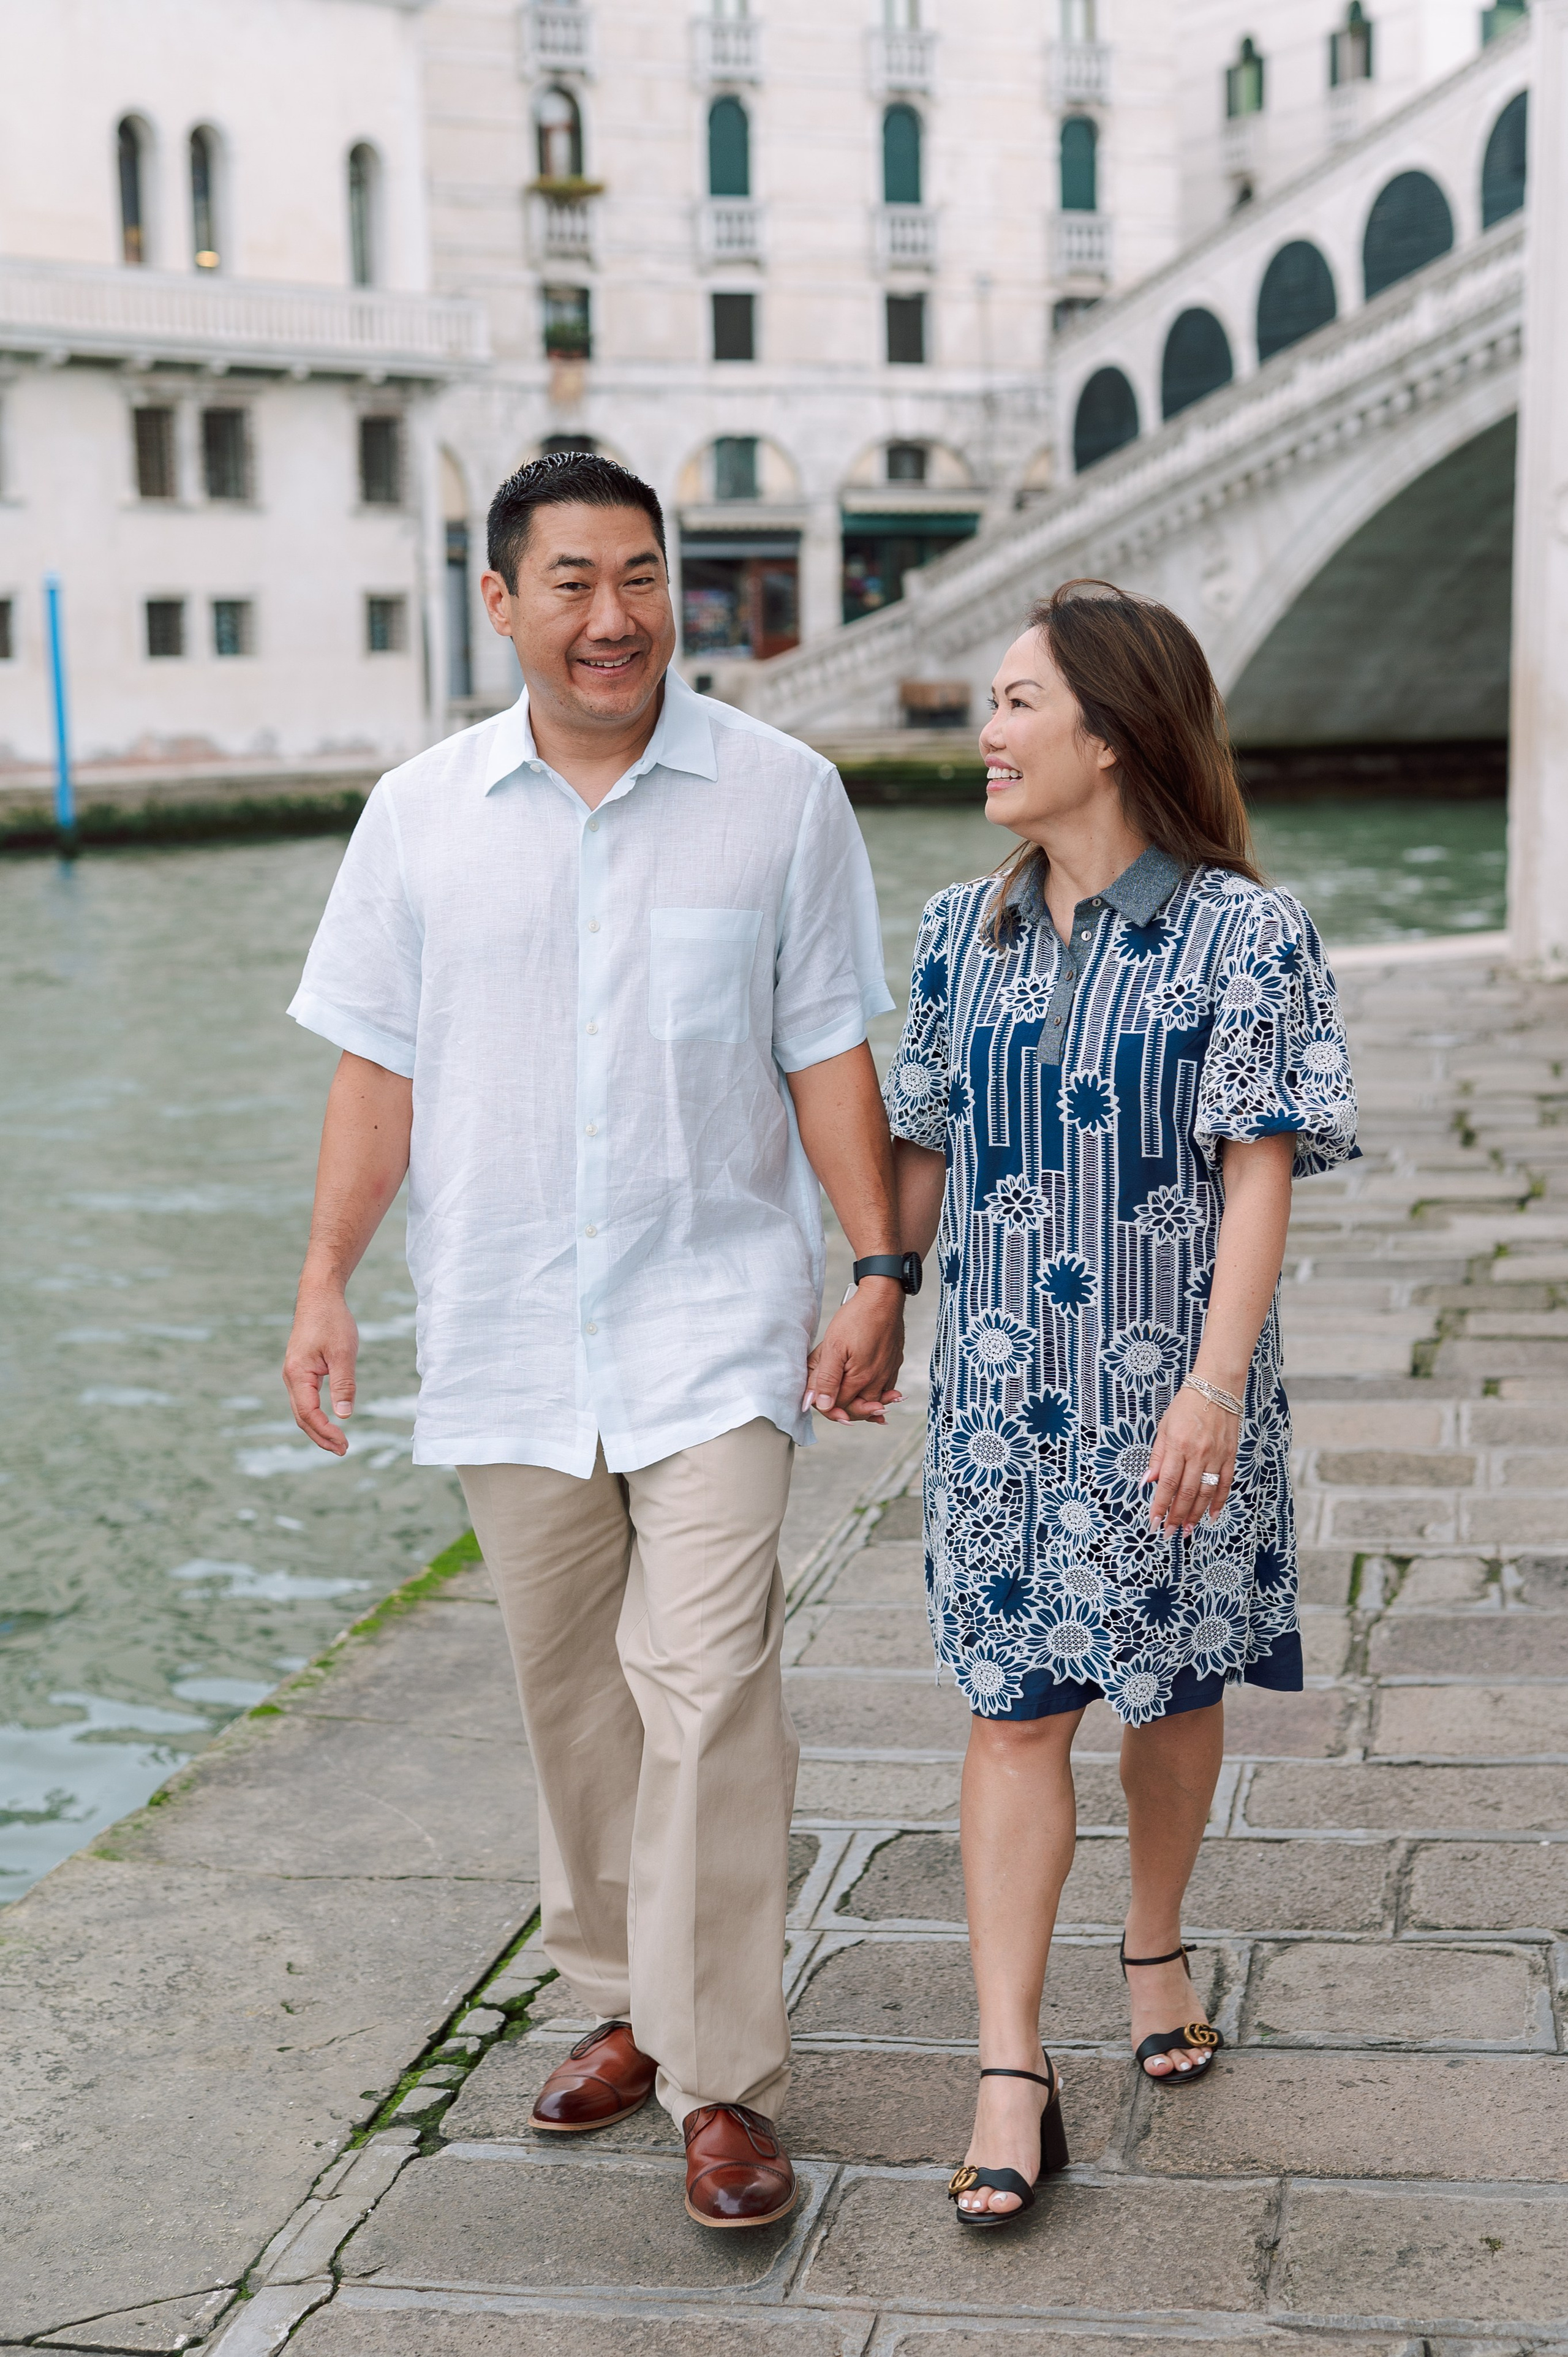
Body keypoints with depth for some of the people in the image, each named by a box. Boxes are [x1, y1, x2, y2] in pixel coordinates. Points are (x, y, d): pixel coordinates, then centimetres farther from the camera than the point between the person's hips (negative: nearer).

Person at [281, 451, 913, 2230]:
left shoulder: (781, 794, -1)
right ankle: (625, 2002, 31)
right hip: (505, 1332, 3)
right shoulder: (423, 812, 4)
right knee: (571, 1695, 13)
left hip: (712, 1319, -3)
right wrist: (325, 1282, -1)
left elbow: (828, 1051, 2)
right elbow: (378, 1065, 7)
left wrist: (881, 1269, -4)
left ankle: (723, 2082, -1)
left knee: (704, 1686, -11)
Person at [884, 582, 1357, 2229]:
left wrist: (1217, 1380, -20)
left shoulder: (1244, 934, -8)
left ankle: (1155, 1948, 39)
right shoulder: (964, 934, 5)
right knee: (1014, 1707, 0)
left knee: (1172, 1689, 13)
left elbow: (1260, 1175, -12)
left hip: (1168, 1398, -3)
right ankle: (1011, 2076, 3)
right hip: (1002, 1393, 3)